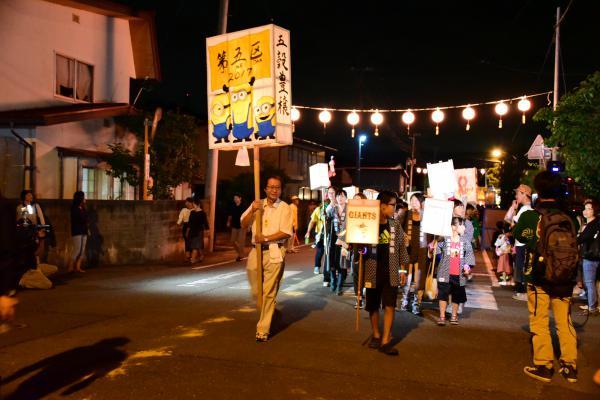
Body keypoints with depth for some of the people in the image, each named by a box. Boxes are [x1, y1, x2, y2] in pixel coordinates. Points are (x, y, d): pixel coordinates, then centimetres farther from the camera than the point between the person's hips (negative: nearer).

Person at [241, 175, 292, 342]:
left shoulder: (284, 208, -1)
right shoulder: (257, 204, 10)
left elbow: (286, 233, -9)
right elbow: (244, 225, 6)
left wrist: (266, 238, -16)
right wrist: (253, 210, -9)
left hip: (274, 253, -4)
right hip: (256, 251, 4)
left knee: (269, 292, -3)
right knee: (256, 291, 11)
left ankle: (263, 330, 4)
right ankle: (268, 315, 39)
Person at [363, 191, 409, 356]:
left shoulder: (396, 225, 4)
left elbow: (401, 248, 9)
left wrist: (402, 270, 7)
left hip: (391, 272, 2)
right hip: (373, 272, -1)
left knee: (390, 306, -4)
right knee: (373, 306, 10)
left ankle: (386, 341, 2)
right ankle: (376, 335, 29)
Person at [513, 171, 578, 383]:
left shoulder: (529, 216, -11)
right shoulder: (567, 218, -4)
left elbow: (518, 235, 10)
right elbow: (574, 246, 9)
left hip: (538, 278, -3)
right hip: (563, 279, 3)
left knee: (540, 323, 7)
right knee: (565, 322, 13)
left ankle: (543, 366, 13)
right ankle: (570, 366, 20)